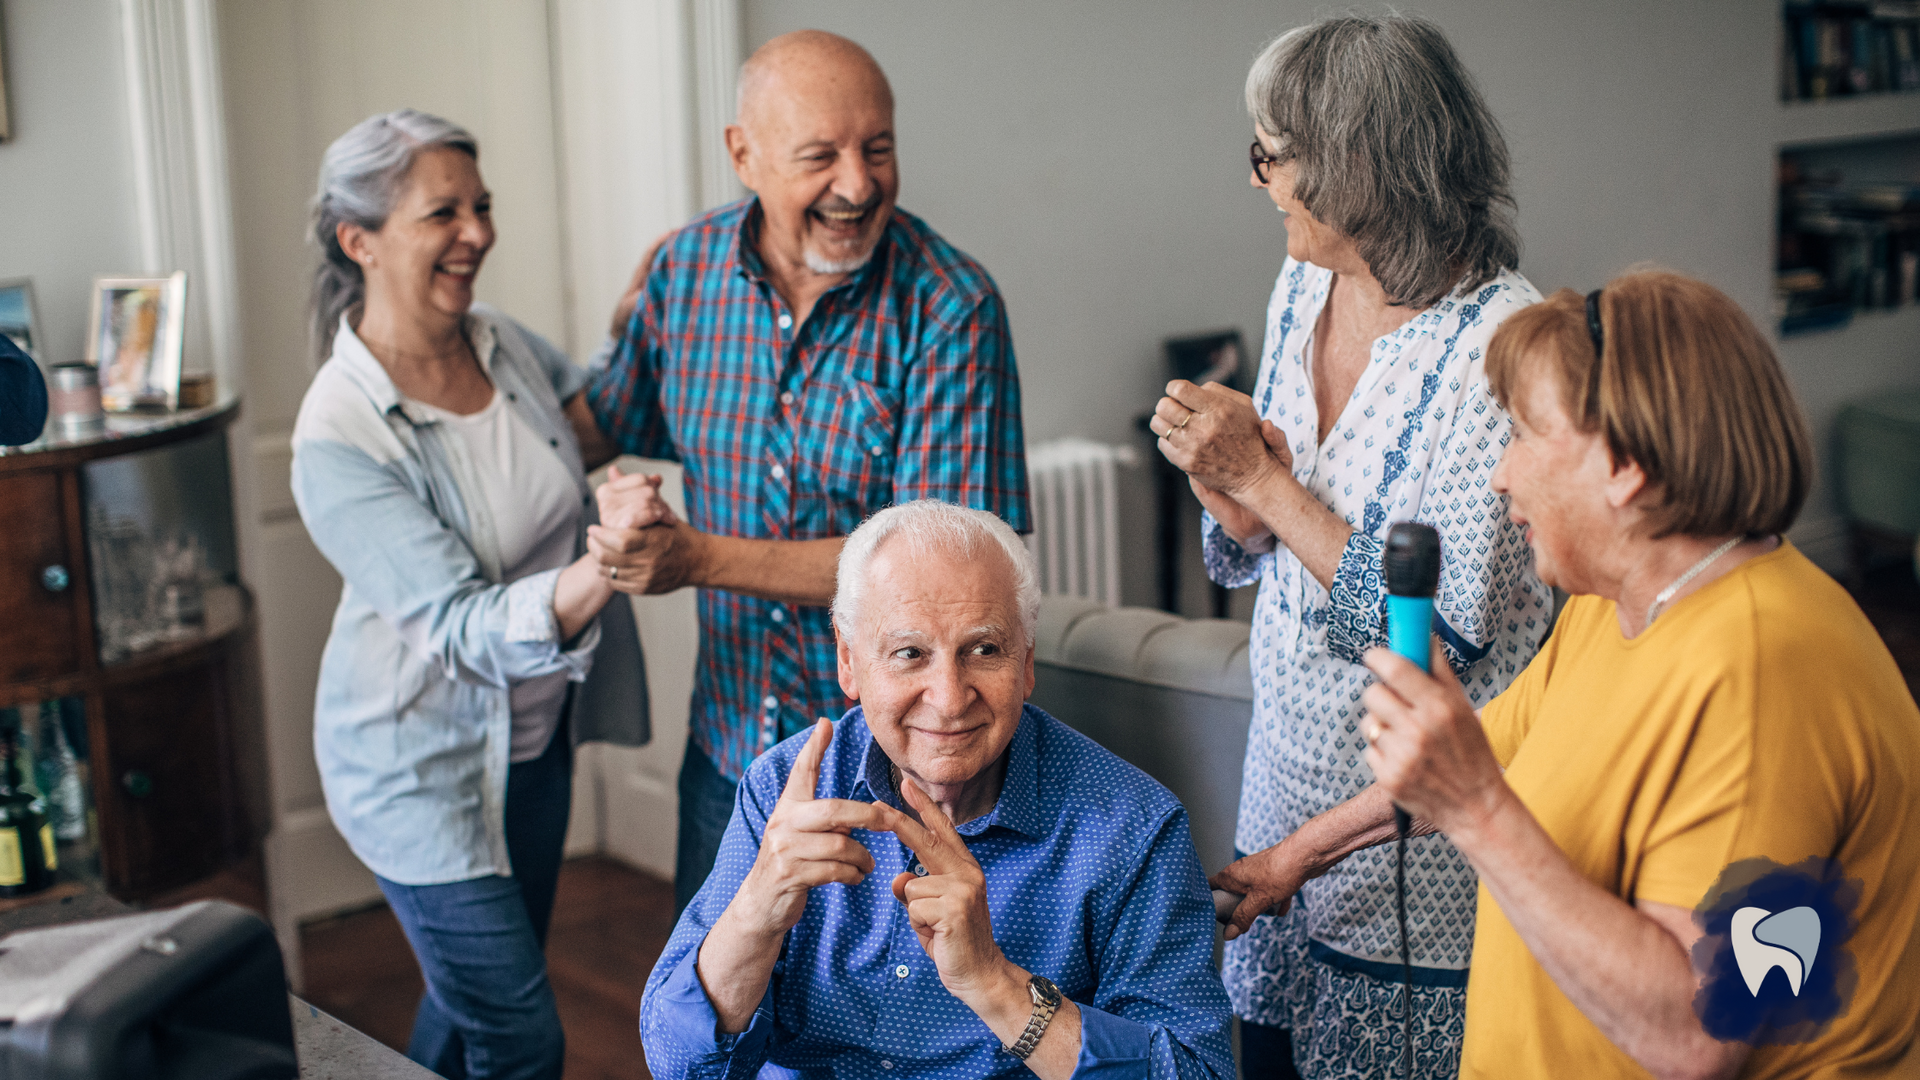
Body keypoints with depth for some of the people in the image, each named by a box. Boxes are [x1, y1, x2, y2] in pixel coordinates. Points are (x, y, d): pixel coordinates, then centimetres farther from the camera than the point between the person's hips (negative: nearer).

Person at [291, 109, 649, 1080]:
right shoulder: (339, 436, -26)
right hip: (422, 763, -7)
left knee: (471, 996, 24)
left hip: (535, 737, 7)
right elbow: (465, 628, -32)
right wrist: (598, 576, -49)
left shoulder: (506, 346, -5)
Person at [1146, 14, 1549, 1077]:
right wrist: (1224, 482, -13)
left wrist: (1262, 480, -22)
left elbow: (1445, 633, -25)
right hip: (1286, 770, 7)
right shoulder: (1304, 287, 2)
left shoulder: (1500, 345, -22)